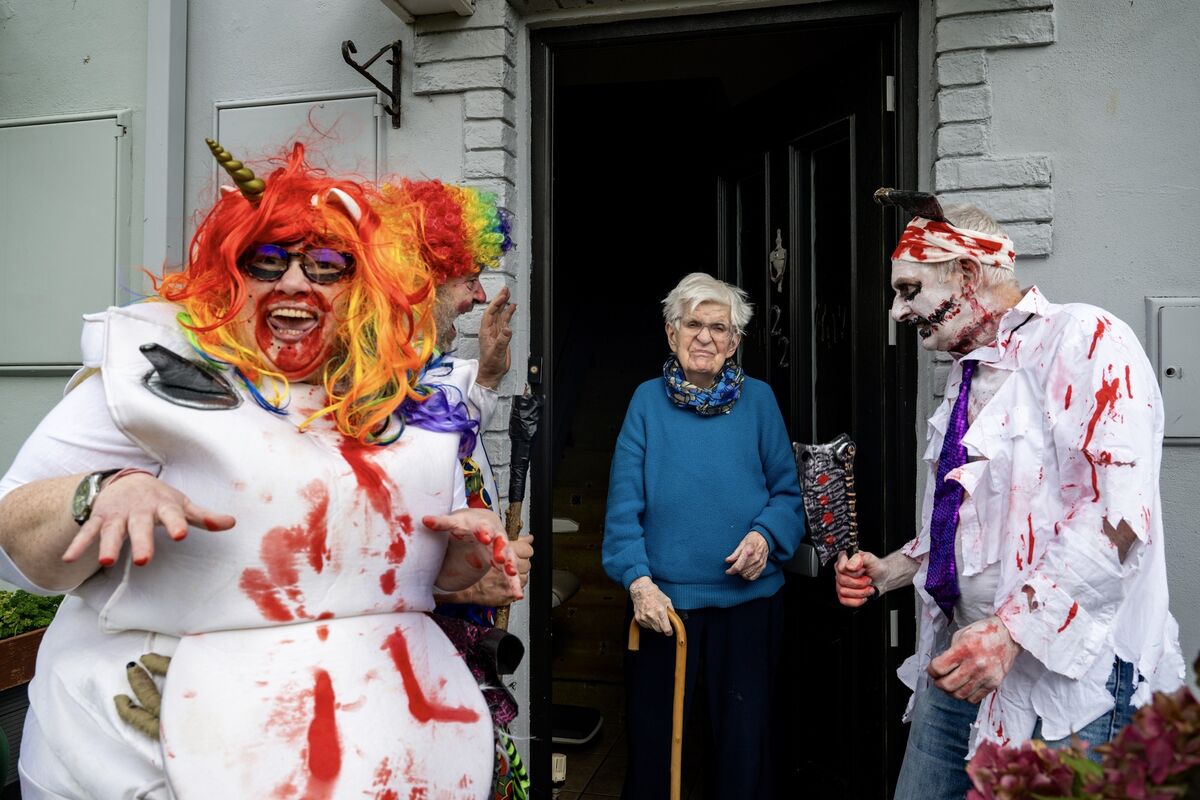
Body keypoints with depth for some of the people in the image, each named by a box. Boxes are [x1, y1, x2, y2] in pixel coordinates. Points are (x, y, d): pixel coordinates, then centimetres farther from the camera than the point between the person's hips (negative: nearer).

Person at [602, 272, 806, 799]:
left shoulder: (758, 399, 2)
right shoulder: (648, 400, 0)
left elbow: (787, 491, 5)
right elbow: (624, 503, -4)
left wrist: (766, 535, -14)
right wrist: (638, 579, -14)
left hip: (748, 598, 1)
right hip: (664, 599, 0)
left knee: (745, 738, 13)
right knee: (654, 737, 12)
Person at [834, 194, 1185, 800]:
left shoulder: (1084, 338, -11)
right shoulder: (968, 374, 15)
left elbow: (1120, 513, -22)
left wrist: (1011, 628, -28)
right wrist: (890, 571, 10)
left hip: (1064, 671, -7)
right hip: (959, 661, 8)